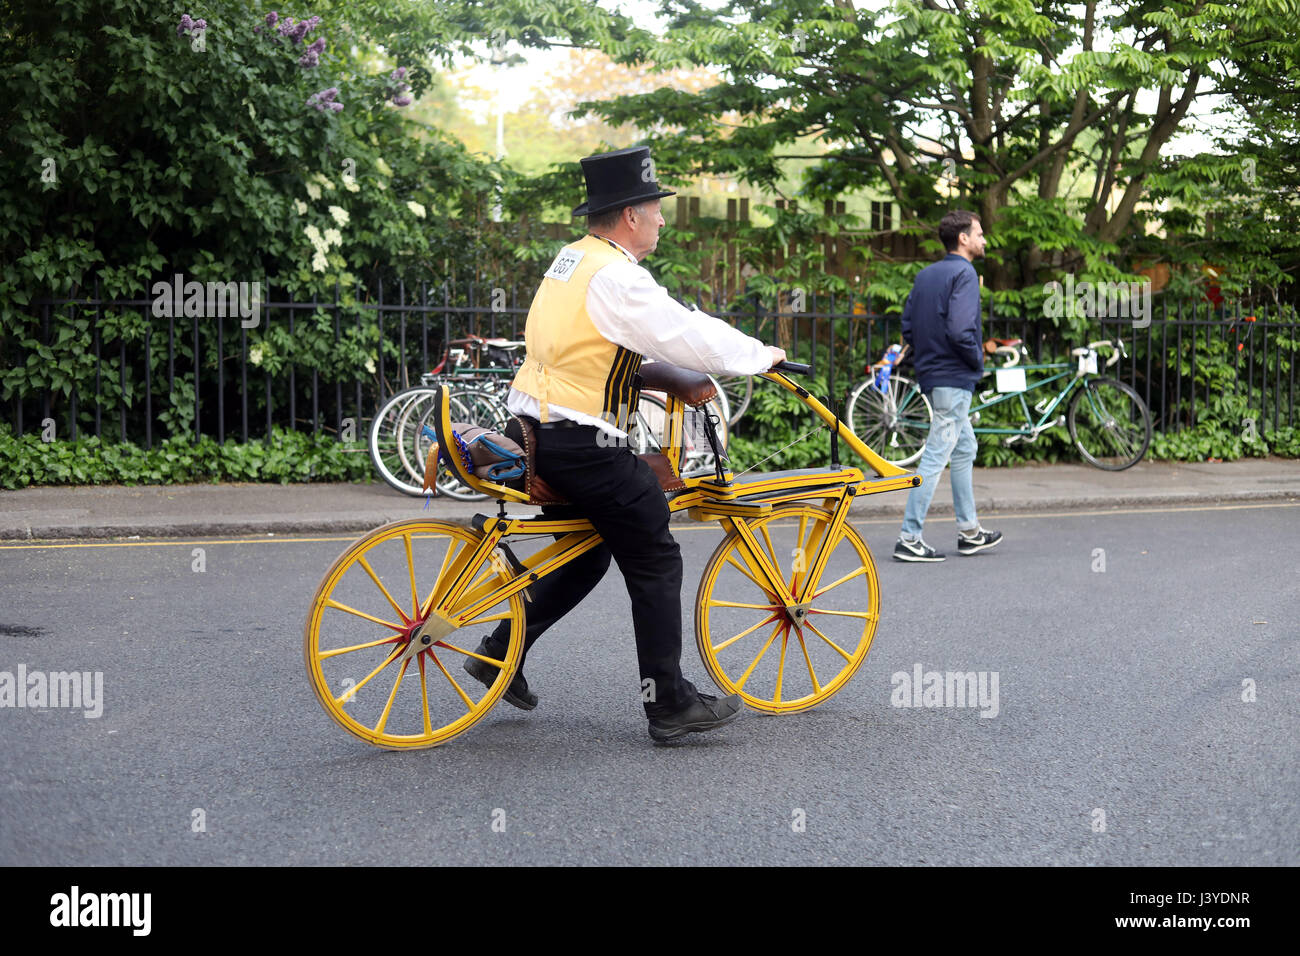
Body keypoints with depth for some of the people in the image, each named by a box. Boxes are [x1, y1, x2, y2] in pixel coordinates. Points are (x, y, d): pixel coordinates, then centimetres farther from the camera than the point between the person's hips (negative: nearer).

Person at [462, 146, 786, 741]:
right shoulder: (616, 277, -18)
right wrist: (762, 356, -3)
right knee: (654, 562, -2)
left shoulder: (570, 261, 14)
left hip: (539, 426, 10)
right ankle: (670, 703, 2)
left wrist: (688, 377, 19)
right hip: (582, 444, -10)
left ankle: (501, 652, 23)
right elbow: (689, 335, -17)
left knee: (588, 551, 22)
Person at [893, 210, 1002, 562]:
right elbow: (960, 330, -24)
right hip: (955, 378, -9)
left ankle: (969, 532, 24)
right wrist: (978, 360, -9)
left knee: (965, 449, 19)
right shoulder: (964, 273, -14)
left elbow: (908, 326, 12)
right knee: (936, 457, -7)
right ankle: (909, 539, -6)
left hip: (931, 373, 9)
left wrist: (927, 357, 15)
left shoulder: (926, 274, 12)